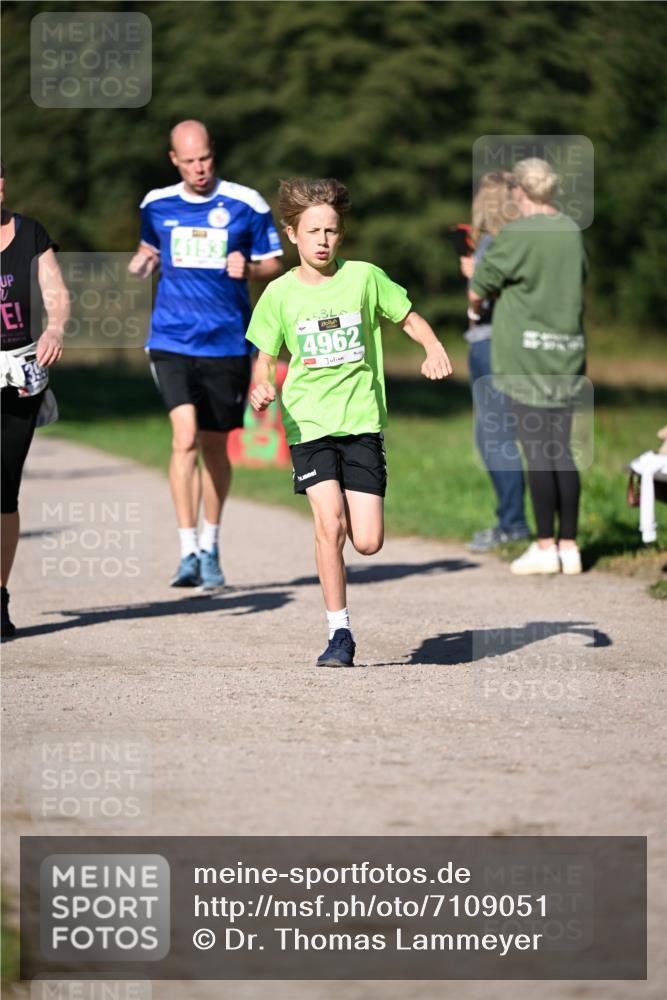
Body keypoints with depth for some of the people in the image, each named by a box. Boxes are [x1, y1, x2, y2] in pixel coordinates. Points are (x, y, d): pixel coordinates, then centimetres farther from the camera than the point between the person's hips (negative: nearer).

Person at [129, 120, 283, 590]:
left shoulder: (246, 204, -1)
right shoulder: (156, 205, 6)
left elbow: (274, 264, 5)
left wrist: (247, 269, -16)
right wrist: (141, 264, 1)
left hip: (227, 342, 0)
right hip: (172, 341, 0)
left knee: (215, 446, 9)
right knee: (185, 437, -16)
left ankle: (210, 547, 27)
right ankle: (188, 552, -15)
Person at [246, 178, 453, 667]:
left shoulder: (365, 277, 2)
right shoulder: (280, 293, 3)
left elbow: (409, 317, 14)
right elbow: (265, 358, 10)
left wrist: (435, 349, -6)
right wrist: (262, 387, -12)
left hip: (362, 420, 1)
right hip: (309, 422, -1)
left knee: (368, 543, -6)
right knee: (330, 523, -19)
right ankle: (340, 633, -8)